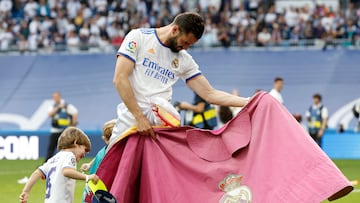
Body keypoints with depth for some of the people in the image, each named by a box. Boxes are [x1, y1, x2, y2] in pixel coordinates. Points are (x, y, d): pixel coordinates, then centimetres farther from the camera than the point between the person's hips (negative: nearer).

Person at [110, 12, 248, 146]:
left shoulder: (184, 60, 13)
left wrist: (247, 102, 2)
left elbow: (209, 94, 14)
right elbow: (120, 79, -7)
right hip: (131, 118, -3)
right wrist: (139, 117, -15)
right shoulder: (138, 37, 1)